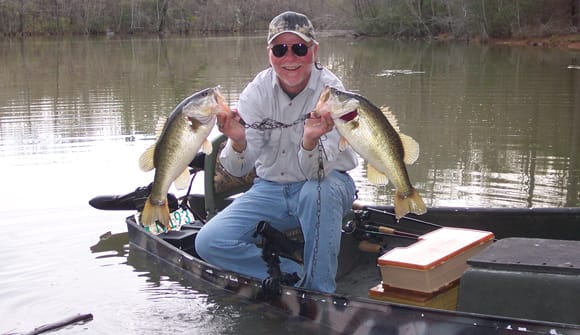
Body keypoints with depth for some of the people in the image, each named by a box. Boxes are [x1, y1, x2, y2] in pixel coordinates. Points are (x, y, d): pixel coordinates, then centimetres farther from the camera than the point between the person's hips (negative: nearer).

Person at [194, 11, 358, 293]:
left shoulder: (330, 90, -17)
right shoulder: (257, 91, -10)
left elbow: (316, 172, -27)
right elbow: (239, 169, -18)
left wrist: (311, 141, -49)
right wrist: (238, 142, -40)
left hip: (327, 187, -3)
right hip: (270, 188, 3)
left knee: (317, 192, -39)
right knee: (209, 242, -15)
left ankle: (319, 291, -22)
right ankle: (297, 276, -10)